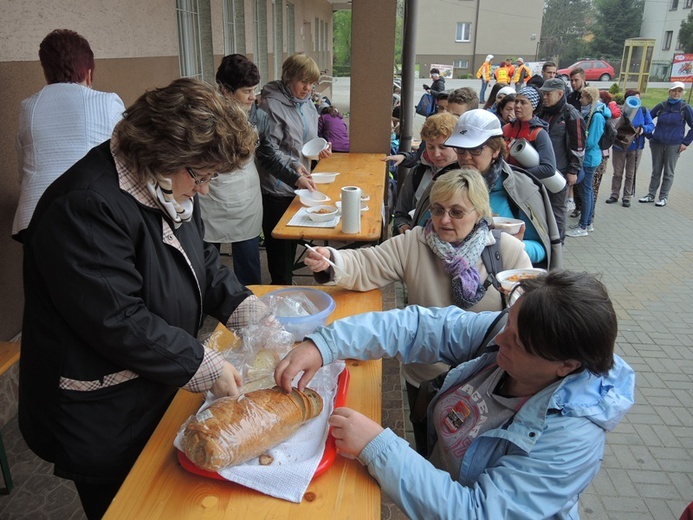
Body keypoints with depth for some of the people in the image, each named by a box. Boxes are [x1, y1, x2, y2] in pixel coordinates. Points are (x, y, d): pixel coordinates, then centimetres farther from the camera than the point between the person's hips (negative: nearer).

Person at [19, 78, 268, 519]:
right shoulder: (86, 207, -29)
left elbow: (203, 260, 9)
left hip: (158, 391, 8)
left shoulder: (169, 186, 0)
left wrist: (248, 312, -6)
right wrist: (205, 368, -23)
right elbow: (118, 322, -30)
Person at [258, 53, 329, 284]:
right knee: (279, 242, 4)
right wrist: (295, 168, -30)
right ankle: (281, 288, 19)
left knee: (293, 237, 19)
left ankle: (287, 282, 35)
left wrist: (321, 147, -2)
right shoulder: (271, 104, -16)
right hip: (277, 188, -8)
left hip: (300, 184, 8)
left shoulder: (307, 103, 8)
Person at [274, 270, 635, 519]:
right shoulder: (504, 330, -17)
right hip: (435, 485, 5)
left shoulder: (571, 438, -31)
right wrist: (324, 344, -27)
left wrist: (376, 447, -38)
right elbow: (420, 327, -18)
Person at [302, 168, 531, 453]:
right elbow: (365, 267, -17)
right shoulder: (414, 243, -11)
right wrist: (330, 261, -35)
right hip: (425, 379, 1)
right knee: (429, 455, 25)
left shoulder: (508, 251, -13)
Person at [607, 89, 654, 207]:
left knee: (631, 174, 9)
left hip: (636, 148, 2)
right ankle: (614, 195, 24)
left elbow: (651, 125, -1)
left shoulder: (644, 111, -4)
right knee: (617, 173, 10)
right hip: (619, 146, -1)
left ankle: (627, 197, 19)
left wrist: (643, 129, -22)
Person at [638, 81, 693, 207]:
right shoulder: (661, 106, 2)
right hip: (657, 144, 2)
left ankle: (663, 197, 12)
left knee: (668, 172, 5)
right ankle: (651, 195, 18)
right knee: (656, 171, 10)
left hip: (674, 146, -2)